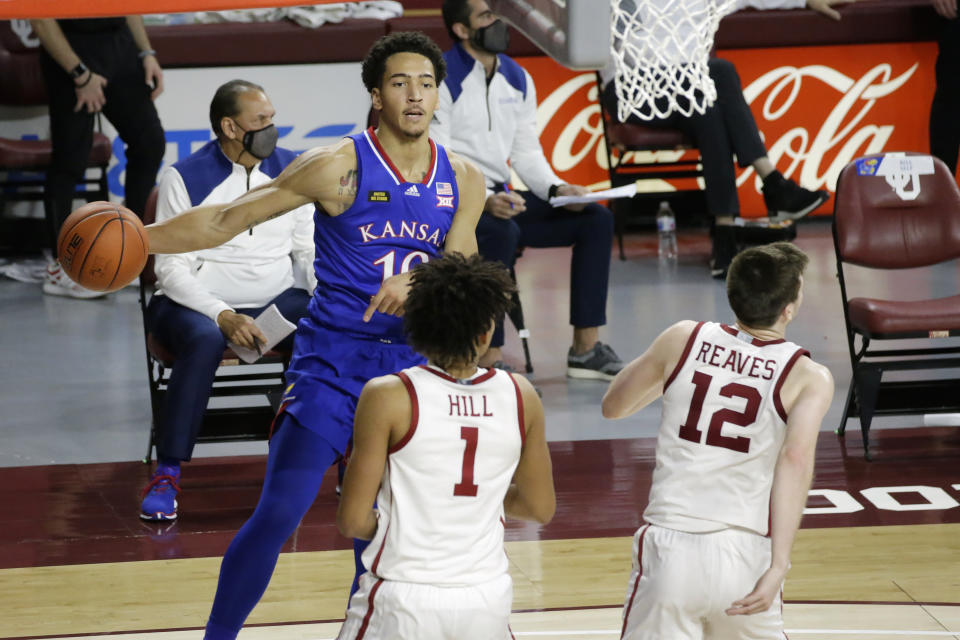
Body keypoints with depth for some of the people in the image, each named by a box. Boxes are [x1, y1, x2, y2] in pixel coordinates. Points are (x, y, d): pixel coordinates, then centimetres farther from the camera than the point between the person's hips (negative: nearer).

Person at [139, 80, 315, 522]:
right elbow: (172, 269, -8)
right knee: (204, 341, -39)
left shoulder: (291, 171, 5)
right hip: (197, 303, -3)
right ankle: (167, 474, -26)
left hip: (278, 301, 3)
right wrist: (223, 316, -23)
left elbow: (309, 251, 10)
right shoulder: (184, 179, -6)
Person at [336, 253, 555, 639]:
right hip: (487, 599, 3)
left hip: (404, 600, -3)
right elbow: (540, 508, 10)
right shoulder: (520, 396, -1)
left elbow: (353, 520, -8)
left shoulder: (387, 397, -11)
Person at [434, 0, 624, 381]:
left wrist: (556, 189, -5)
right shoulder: (442, 80, -12)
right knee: (501, 232, -38)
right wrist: (484, 201, -30)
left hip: (499, 198, 8)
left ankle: (585, 349, 0)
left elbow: (526, 152, 14)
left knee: (596, 219, -2)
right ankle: (489, 361, -33)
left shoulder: (517, 78, 11)